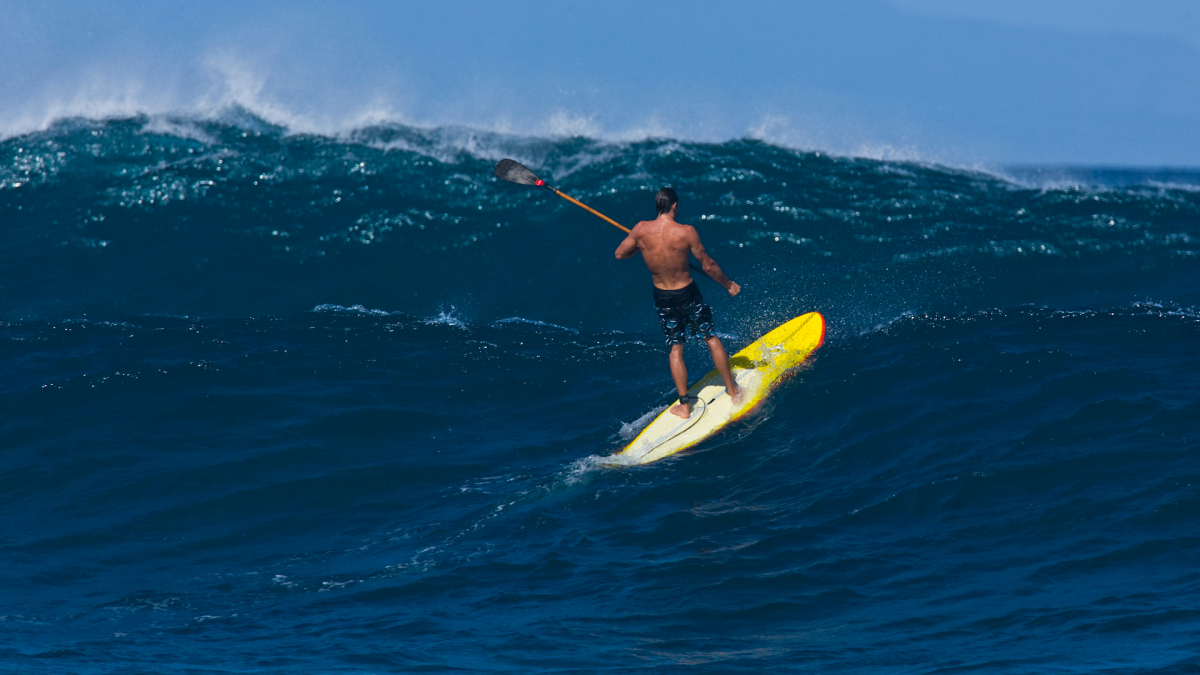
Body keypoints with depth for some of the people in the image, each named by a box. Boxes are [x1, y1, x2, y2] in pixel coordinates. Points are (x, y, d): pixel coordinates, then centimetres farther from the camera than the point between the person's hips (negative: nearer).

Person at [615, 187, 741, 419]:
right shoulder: (686, 232, -21)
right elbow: (708, 266, -13)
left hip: (662, 297, 2)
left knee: (675, 350, 14)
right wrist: (728, 285, 3)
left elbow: (620, 254, 0)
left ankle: (684, 406, 15)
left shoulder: (641, 230, -14)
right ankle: (733, 391, 25)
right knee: (712, 339, 16)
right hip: (687, 294, -2)